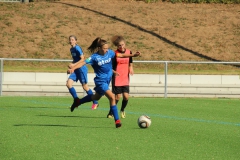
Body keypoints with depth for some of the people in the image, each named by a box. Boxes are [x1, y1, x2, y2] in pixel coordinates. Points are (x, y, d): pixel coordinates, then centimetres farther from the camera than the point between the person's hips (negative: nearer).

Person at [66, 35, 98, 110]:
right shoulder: (71, 49, 12)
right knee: (68, 83, -5)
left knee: (85, 86, -2)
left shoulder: (77, 48, -14)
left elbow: (82, 59, -19)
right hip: (76, 70, 8)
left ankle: (95, 102, 11)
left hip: (82, 69, -8)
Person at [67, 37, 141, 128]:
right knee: (112, 97, -20)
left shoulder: (109, 52, -4)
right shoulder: (95, 57, -19)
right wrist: (73, 68, -36)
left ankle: (78, 102, 50)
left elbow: (121, 55, 6)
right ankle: (117, 120, -13)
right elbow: (83, 63, -23)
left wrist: (133, 55, 0)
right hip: (100, 81, -7)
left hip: (108, 79, 7)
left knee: (97, 97, 27)